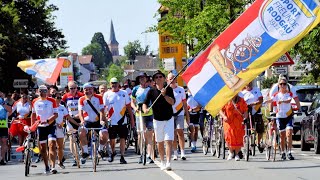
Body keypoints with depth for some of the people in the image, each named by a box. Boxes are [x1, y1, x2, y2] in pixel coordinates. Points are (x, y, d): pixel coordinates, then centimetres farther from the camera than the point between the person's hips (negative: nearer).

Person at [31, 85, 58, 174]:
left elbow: (56, 115, -9)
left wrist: (47, 121, -23)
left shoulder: (51, 101, -6)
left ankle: (53, 166, -22)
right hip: (40, 126, 4)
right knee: (42, 147, 7)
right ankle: (46, 167, 18)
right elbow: (33, 115, 17)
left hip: (51, 125, -4)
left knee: (52, 144, -17)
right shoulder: (35, 102, 5)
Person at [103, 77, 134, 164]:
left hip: (122, 121, 0)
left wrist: (132, 119, 6)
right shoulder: (107, 94, 4)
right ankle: (113, 152, 33)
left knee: (122, 139, -4)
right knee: (112, 139, 8)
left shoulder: (124, 93, 5)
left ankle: (122, 157, 0)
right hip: (111, 121, 0)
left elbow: (128, 107, 9)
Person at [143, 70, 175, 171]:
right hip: (157, 120, 1)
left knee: (169, 141, -12)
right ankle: (162, 162, 24)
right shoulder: (152, 91, -1)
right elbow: (145, 103, -4)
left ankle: (168, 163, -18)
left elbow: (172, 102, -13)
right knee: (160, 142, 10)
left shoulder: (169, 89, -2)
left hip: (169, 119, -1)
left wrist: (165, 95, -28)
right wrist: (145, 109, -26)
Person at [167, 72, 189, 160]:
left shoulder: (181, 89, 6)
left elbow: (184, 103, 9)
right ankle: (175, 153, 7)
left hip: (179, 114, 0)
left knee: (180, 132, -11)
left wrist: (187, 116, 8)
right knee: (173, 134, 2)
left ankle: (182, 152, -11)